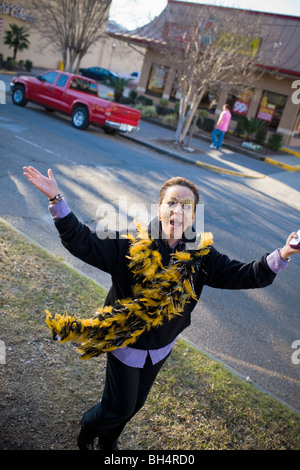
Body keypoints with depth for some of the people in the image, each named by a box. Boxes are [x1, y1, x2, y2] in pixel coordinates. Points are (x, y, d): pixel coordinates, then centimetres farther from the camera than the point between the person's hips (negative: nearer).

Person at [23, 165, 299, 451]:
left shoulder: (201, 256, -14)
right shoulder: (130, 245, -25)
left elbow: (244, 275, -13)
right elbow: (81, 242, -28)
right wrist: (56, 200, -38)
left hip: (161, 349, 4)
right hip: (125, 345, -4)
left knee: (135, 403, 26)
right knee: (119, 408, 15)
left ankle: (108, 440, 60)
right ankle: (88, 427, 53)